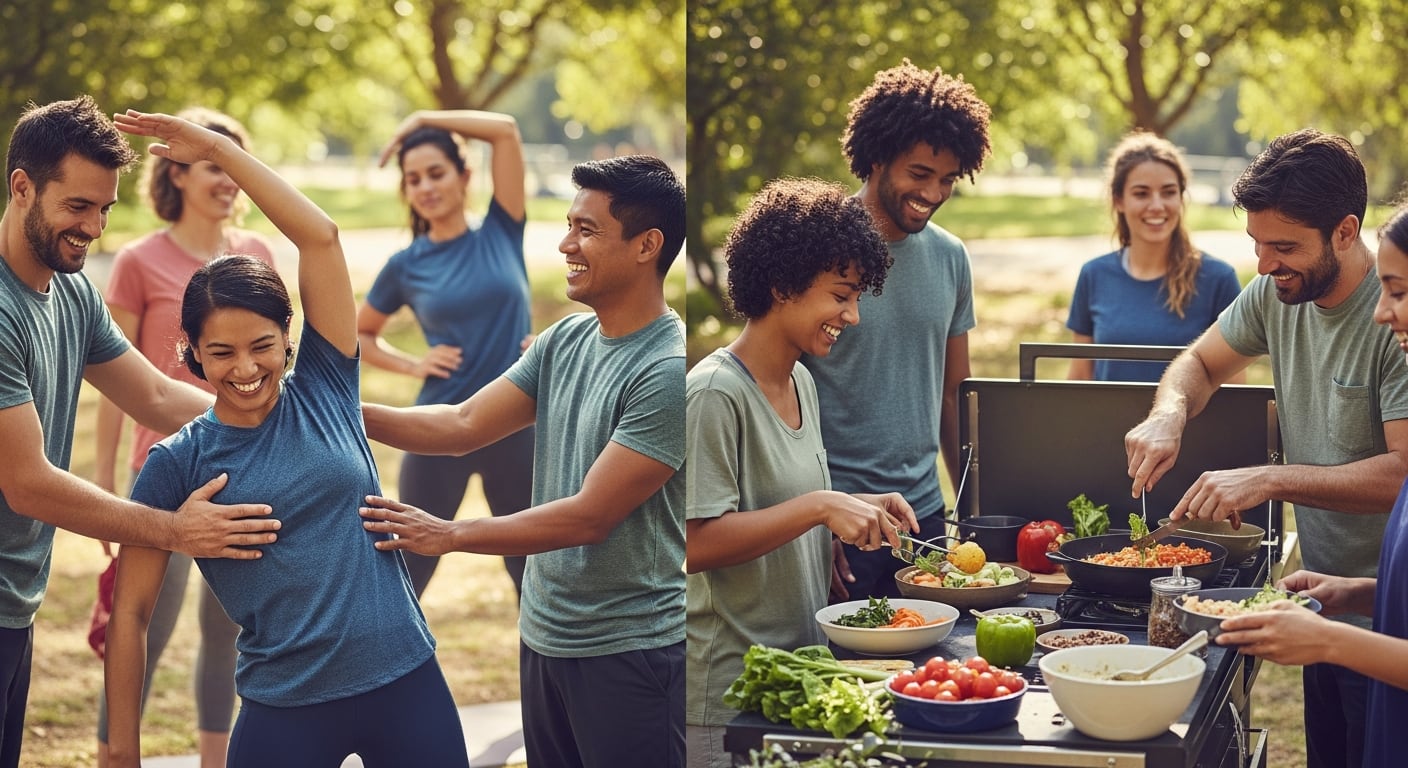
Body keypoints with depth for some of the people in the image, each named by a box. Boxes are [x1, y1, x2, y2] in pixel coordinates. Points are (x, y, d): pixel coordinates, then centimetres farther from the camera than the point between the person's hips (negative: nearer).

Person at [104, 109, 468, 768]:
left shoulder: (322, 391, 1)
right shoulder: (177, 463, -2)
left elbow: (319, 236, -4)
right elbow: (131, 611, -1)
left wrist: (219, 148, -3)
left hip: (406, 683, 2)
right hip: (285, 709, -1)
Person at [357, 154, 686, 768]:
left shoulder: (668, 370, -20)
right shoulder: (564, 341, 6)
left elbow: (590, 516, -21)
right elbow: (465, 425, 5)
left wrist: (448, 534, -18)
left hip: (629, 653, -8)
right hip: (545, 634, 8)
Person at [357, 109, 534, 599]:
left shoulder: (501, 233, 1)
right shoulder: (406, 267, 1)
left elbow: (506, 130, -5)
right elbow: (357, 336, 14)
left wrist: (421, 121, 0)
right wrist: (412, 366, -2)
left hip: (516, 427, 1)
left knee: (532, 570, 11)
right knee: (410, 569, 5)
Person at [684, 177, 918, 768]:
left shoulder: (801, 381, 10)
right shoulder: (715, 395, -18)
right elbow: (696, 543, -24)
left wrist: (855, 508, 4)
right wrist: (819, 507, -27)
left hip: (800, 668, 8)